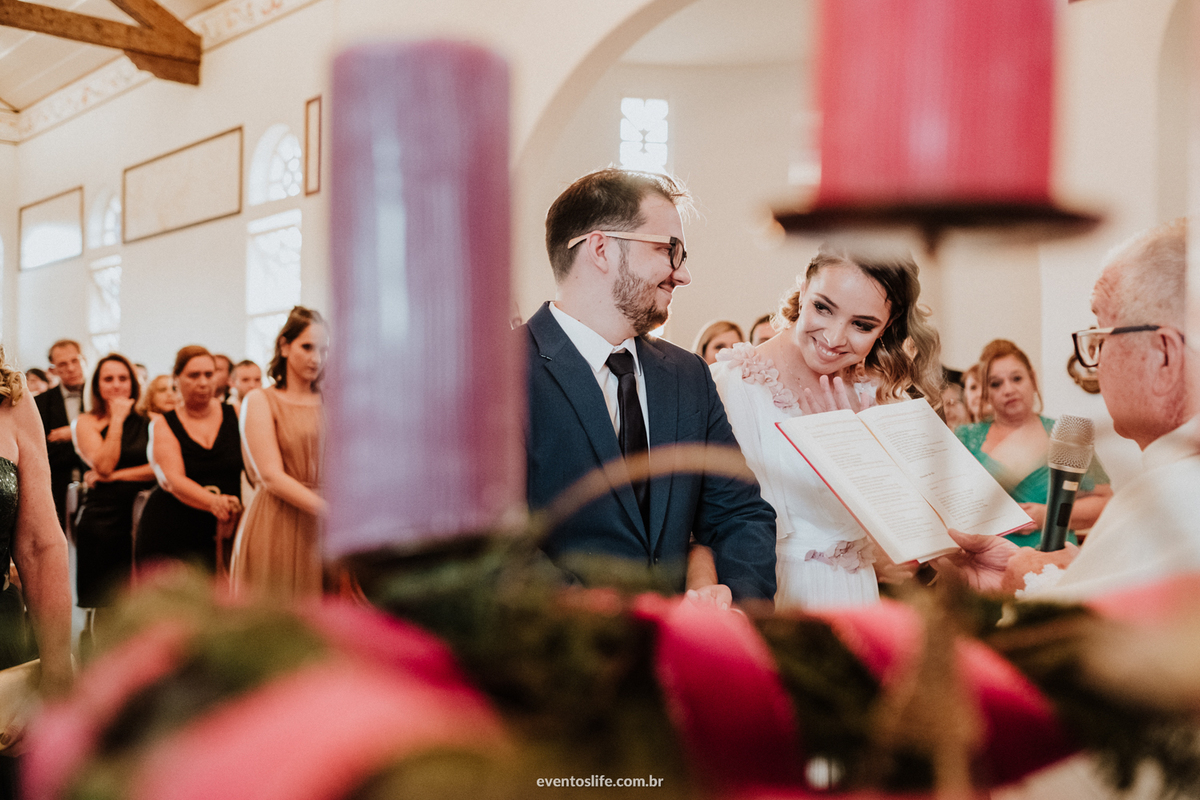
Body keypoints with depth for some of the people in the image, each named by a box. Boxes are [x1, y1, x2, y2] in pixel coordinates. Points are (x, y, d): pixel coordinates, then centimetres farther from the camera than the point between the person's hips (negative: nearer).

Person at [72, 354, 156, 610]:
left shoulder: (149, 422, 7)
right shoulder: (87, 422, 5)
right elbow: (104, 465, -10)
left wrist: (116, 475, -7)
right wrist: (117, 419, -5)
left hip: (141, 519, 1)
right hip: (102, 519, -1)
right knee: (102, 600, 1)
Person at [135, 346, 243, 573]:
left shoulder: (236, 416, 8)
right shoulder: (164, 425, 4)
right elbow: (174, 480, -11)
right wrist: (213, 502, -30)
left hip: (223, 535, 1)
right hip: (168, 536, 0)